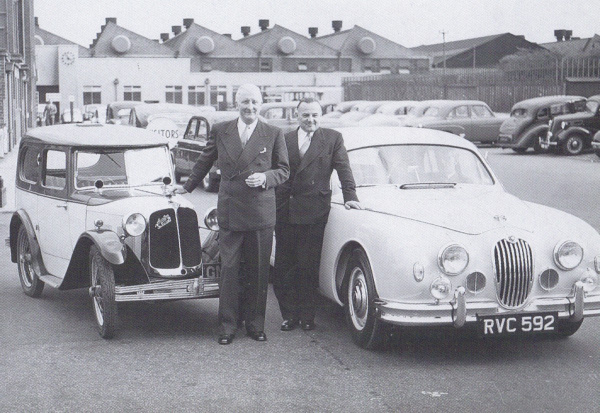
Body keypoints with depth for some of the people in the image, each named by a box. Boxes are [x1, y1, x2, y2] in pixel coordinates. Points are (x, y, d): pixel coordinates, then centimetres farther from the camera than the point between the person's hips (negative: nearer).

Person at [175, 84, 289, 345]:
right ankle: (227, 326, 8)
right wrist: (188, 187, 28)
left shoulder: (273, 134, 4)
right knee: (229, 269, 0)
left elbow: (284, 170, 8)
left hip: (261, 212, 0)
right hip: (229, 211, 0)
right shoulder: (220, 132, 7)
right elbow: (204, 162, 20)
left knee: (258, 271, 5)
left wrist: (265, 178, -10)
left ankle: (255, 324, 16)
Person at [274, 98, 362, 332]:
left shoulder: (333, 139, 7)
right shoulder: (284, 140, 11)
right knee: (283, 266, 3)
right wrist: (273, 206, 5)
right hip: (284, 212, 2)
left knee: (309, 266, 1)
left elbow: (344, 169, 3)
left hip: (314, 212, -2)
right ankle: (289, 314, 12)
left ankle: (306, 315, 11)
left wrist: (350, 197, -10)